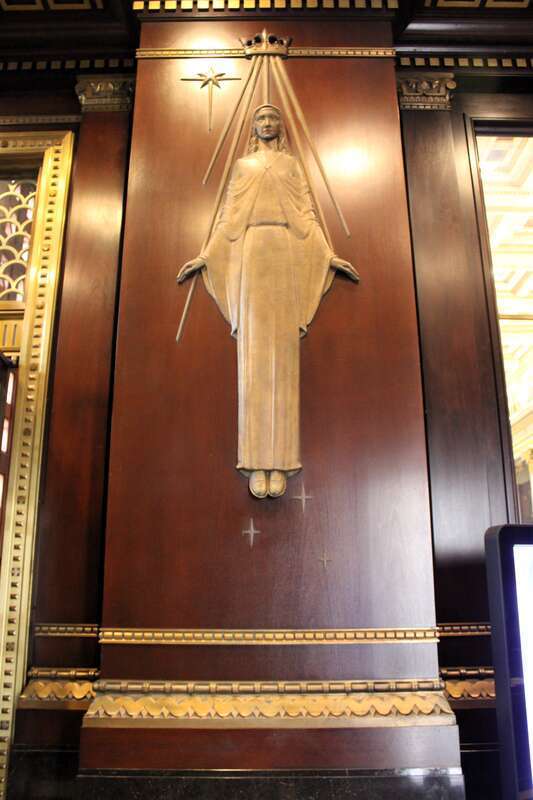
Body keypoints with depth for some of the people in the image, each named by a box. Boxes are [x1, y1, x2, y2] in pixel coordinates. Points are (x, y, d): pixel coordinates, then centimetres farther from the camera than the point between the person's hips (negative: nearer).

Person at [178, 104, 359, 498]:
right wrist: (205, 256, 10)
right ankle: (258, 463, -11)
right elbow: (227, 215, 18)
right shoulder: (242, 165, 23)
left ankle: (280, 461, -11)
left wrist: (328, 255, 5)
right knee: (254, 352, -10)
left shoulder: (291, 164, 22)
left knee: (283, 352, -9)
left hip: (287, 252, 0)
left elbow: (308, 212, 14)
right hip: (251, 252, 0)